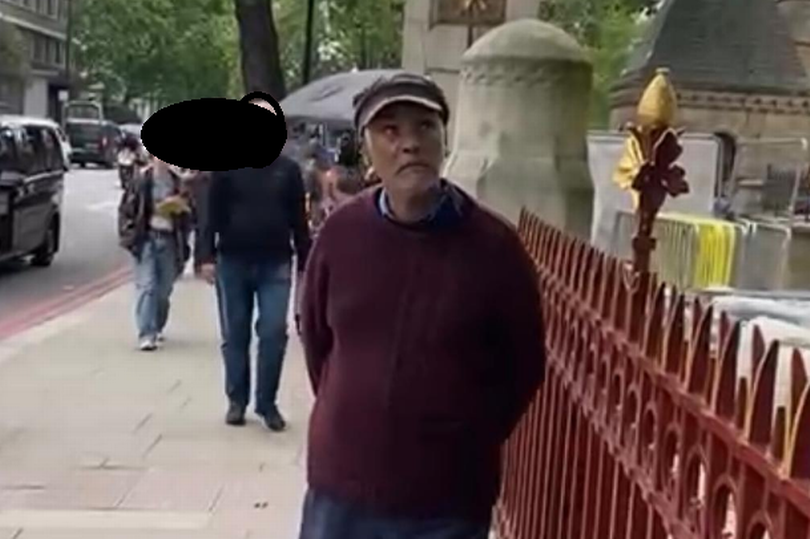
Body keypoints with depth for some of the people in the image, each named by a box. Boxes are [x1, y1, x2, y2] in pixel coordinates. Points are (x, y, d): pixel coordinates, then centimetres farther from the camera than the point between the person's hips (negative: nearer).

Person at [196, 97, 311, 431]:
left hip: (275, 265, 0)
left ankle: (267, 403, 8)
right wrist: (206, 257, -11)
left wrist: (304, 264, 4)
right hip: (232, 263, 0)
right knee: (235, 337, 8)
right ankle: (237, 401, 20)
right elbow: (211, 215, -2)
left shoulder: (287, 169, 5)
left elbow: (299, 221, 6)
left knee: (274, 334, -6)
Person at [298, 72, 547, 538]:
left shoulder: (494, 245, -11)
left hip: (447, 499, -2)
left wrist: (472, 436, 0)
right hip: (342, 485, 3)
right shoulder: (341, 233, -5)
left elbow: (525, 366, 0)